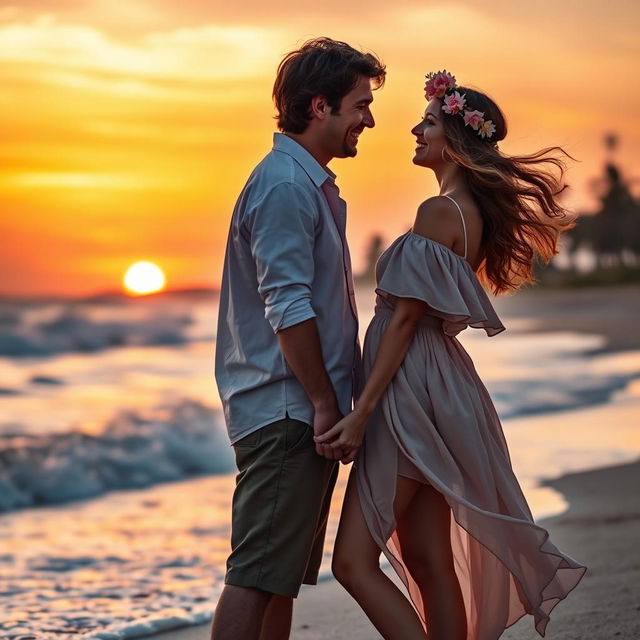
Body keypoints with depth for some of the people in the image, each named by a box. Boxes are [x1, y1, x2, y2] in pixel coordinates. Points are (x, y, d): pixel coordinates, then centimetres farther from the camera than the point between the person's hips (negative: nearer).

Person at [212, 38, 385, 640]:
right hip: (286, 411, -11)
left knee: (282, 578, 12)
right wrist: (325, 403, -18)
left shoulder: (312, 184, 20)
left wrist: (339, 397, 23)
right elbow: (286, 308, -20)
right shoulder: (284, 184, -13)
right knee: (258, 575, -12)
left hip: (302, 413, 11)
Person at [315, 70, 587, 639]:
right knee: (428, 561, 11)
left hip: (411, 394, -10)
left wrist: (361, 413, -18)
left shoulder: (440, 212, -15)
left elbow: (405, 319, -18)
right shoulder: (475, 212, 13)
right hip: (439, 391, 10)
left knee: (354, 561, -9)